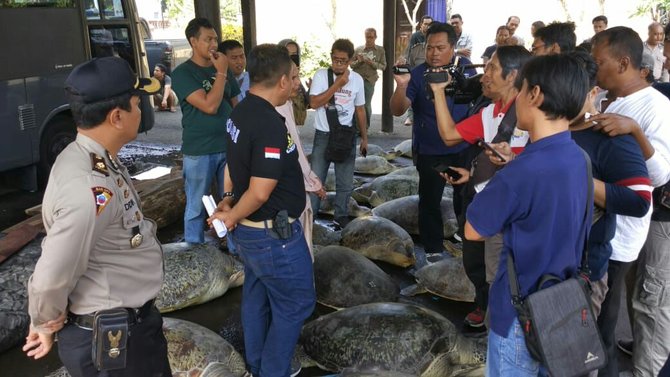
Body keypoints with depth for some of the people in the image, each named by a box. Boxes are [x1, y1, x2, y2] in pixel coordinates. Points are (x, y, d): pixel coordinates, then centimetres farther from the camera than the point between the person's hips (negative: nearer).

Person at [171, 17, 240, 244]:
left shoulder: (222, 69, 9)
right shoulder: (182, 73, -8)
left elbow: (236, 105, 16)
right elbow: (210, 106, -19)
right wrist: (221, 73, -13)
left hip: (228, 148, 5)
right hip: (199, 151, -5)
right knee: (197, 206, 7)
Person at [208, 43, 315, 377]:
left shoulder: (240, 113, 3)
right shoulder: (271, 125, -27)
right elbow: (260, 192, -27)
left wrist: (227, 201, 11)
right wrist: (231, 217, -12)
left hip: (250, 230, 10)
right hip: (274, 234, -9)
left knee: (257, 297, 21)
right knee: (296, 302, 8)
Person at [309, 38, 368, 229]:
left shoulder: (357, 79, 2)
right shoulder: (321, 75, -7)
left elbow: (360, 109, 10)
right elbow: (314, 103, -18)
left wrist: (364, 137, 11)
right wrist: (337, 85, -19)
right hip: (323, 135, -2)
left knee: (345, 182, 10)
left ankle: (341, 216, 26)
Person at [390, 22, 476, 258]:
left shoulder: (465, 67, -5)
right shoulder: (417, 75, -15)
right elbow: (397, 110, -25)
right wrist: (401, 86, -43)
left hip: (463, 148, 3)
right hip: (429, 152, -3)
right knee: (429, 202, 6)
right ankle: (433, 250, 22)